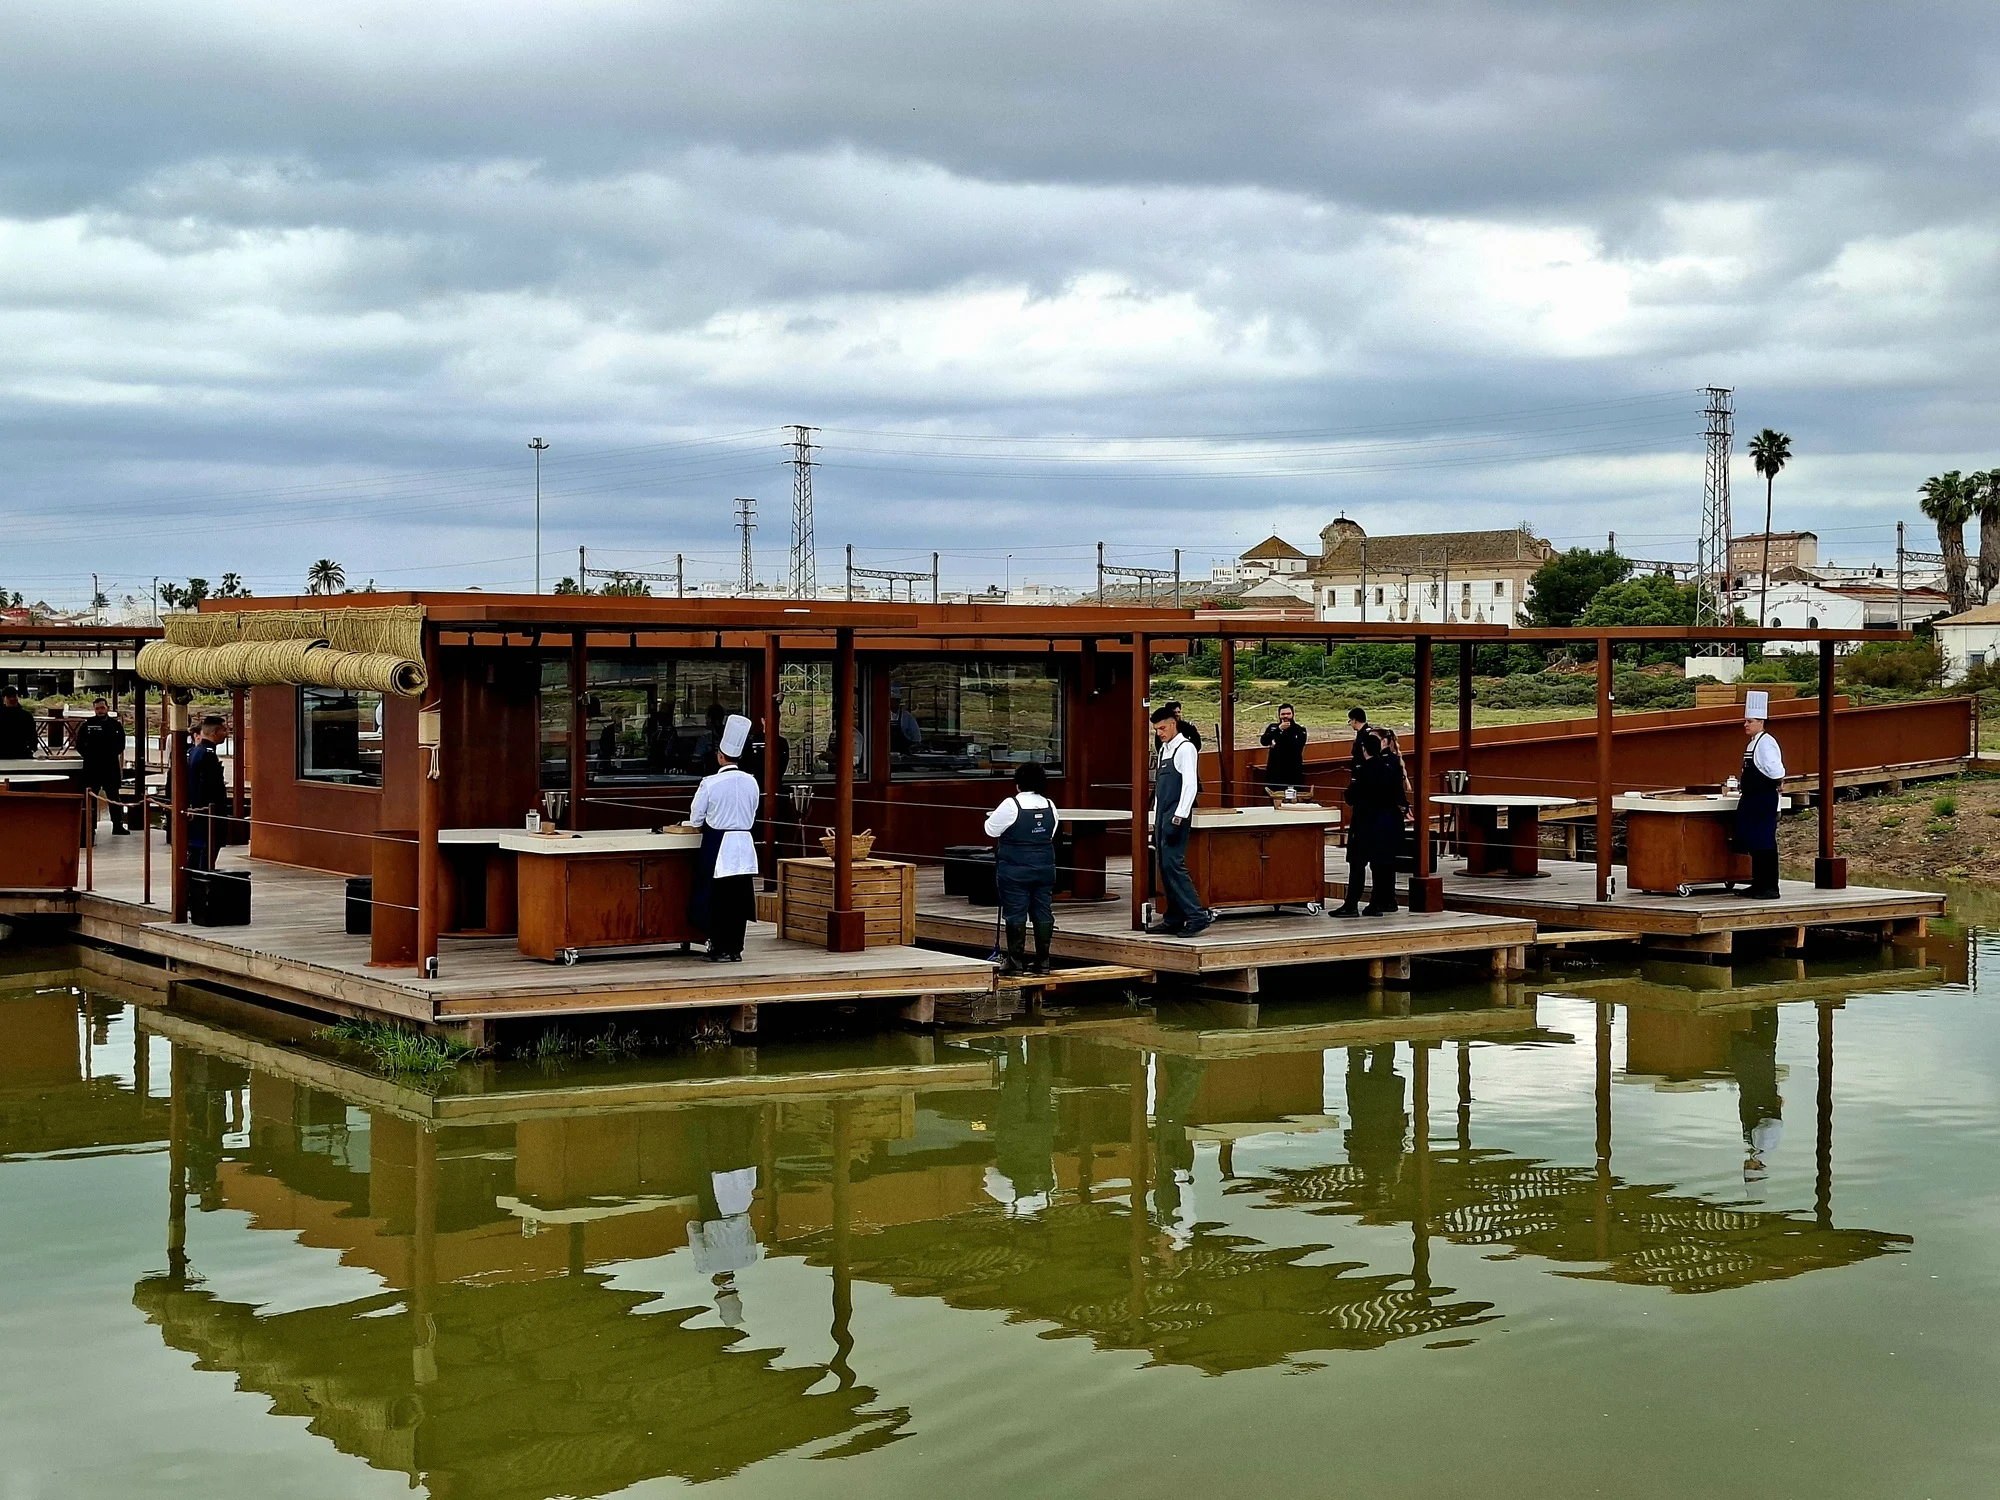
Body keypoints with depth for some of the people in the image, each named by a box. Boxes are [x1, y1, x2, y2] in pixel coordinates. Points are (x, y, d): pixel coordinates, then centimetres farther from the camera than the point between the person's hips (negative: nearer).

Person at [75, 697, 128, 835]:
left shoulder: (116, 725, 4)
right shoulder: (87, 725, -1)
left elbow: (120, 746, 12)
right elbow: (79, 745, 4)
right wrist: (89, 757, -3)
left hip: (111, 767, 1)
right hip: (92, 768, -1)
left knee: (114, 797, 8)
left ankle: (118, 826, 14)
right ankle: (90, 826, 8)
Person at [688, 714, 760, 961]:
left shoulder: (710, 783, -12)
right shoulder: (751, 782, 0)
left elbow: (695, 820, -4)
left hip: (717, 847, -4)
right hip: (744, 844, 4)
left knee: (716, 898, 3)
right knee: (740, 898, 8)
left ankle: (720, 948, 4)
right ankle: (735, 948, 11)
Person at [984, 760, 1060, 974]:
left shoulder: (1011, 806, -13)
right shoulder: (1049, 806, 5)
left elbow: (991, 830, -6)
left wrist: (993, 817, 14)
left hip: (1015, 869, -5)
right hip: (1044, 868, 5)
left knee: (1015, 914, 0)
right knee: (1043, 913, 7)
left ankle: (1016, 962, 3)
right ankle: (1042, 962, 10)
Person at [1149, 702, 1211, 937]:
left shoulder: (1185, 748, -8)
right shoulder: (1164, 749, 17)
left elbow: (1190, 785, -16)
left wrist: (1179, 818, -21)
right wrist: (1156, 820, 17)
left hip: (1177, 814, -9)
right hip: (1162, 813, 9)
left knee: (1173, 863, -15)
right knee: (1164, 865, 7)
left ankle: (1197, 915, -15)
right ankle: (1173, 919, 10)